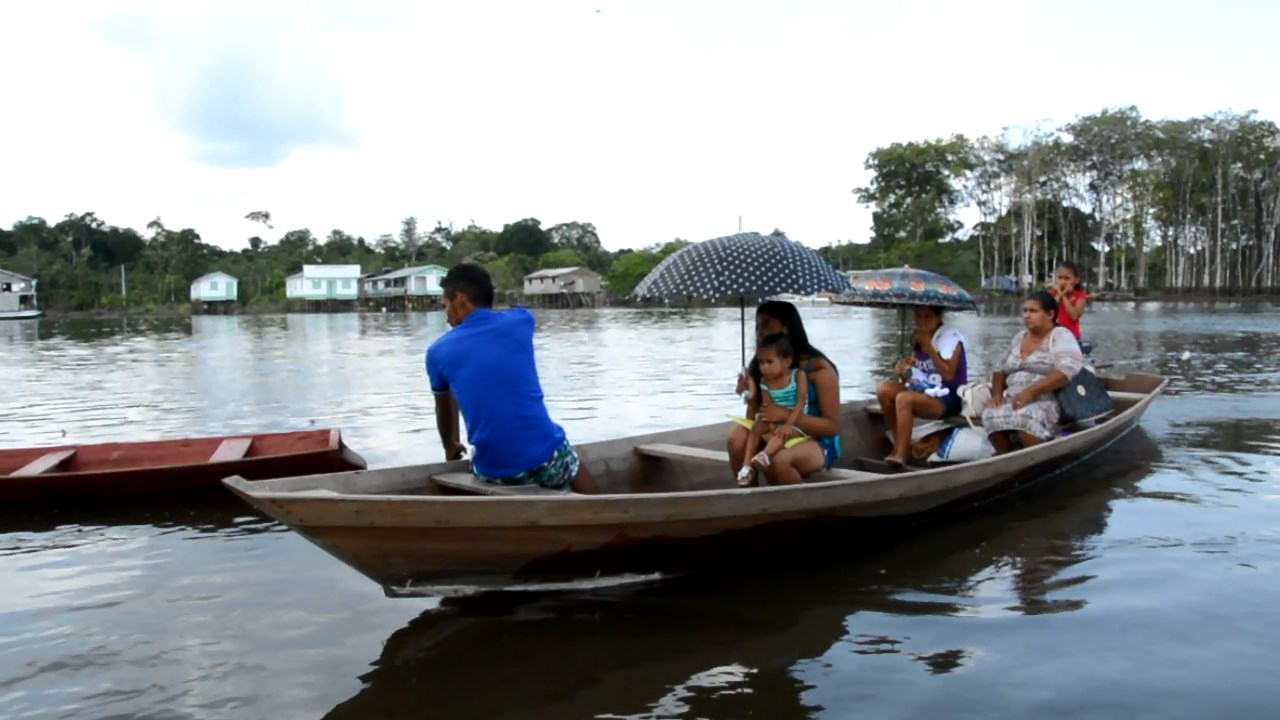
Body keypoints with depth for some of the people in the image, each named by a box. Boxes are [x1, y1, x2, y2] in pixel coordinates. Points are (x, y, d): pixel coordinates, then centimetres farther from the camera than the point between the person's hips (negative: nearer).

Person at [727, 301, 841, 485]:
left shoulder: (818, 368, -15)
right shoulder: (759, 366, -1)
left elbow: (833, 426, -16)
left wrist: (787, 414, -27)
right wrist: (749, 396, -23)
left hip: (818, 442, -5)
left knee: (777, 461, -34)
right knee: (737, 441, -23)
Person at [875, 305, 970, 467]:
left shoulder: (950, 335, -12)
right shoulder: (920, 337, 9)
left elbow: (949, 374, -20)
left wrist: (928, 347, -22)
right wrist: (904, 364, -6)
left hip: (947, 398, -8)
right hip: (924, 390, 8)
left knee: (904, 398, -31)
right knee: (884, 389, -11)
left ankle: (900, 455, -32)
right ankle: (900, 441, -4)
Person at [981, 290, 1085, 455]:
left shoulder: (1060, 336, -2)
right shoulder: (1019, 336, 19)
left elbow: (1068, 371, -19)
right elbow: (1001, 370, 22)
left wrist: (1031, 391, -25)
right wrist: (997, 393, 1)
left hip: (1046, 402, -6)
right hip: (1014, 400, 6)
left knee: (1024, 418, -37)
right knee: (991, 416, -26)